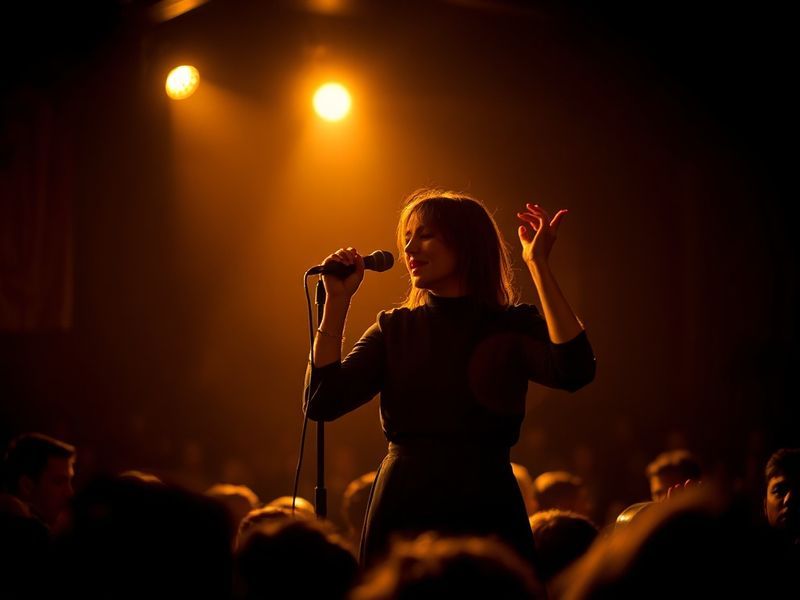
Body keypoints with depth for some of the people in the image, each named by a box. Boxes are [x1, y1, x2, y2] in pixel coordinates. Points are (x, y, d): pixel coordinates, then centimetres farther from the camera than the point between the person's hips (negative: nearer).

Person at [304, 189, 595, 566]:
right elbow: (321, 403, -4)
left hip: (487, 520, -2)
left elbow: (574, 372, -19)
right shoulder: (394, 329, 8)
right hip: (402, 518, 2)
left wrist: (538, 265, -16)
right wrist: (338, 298, -6)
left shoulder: (514, 327, 2)